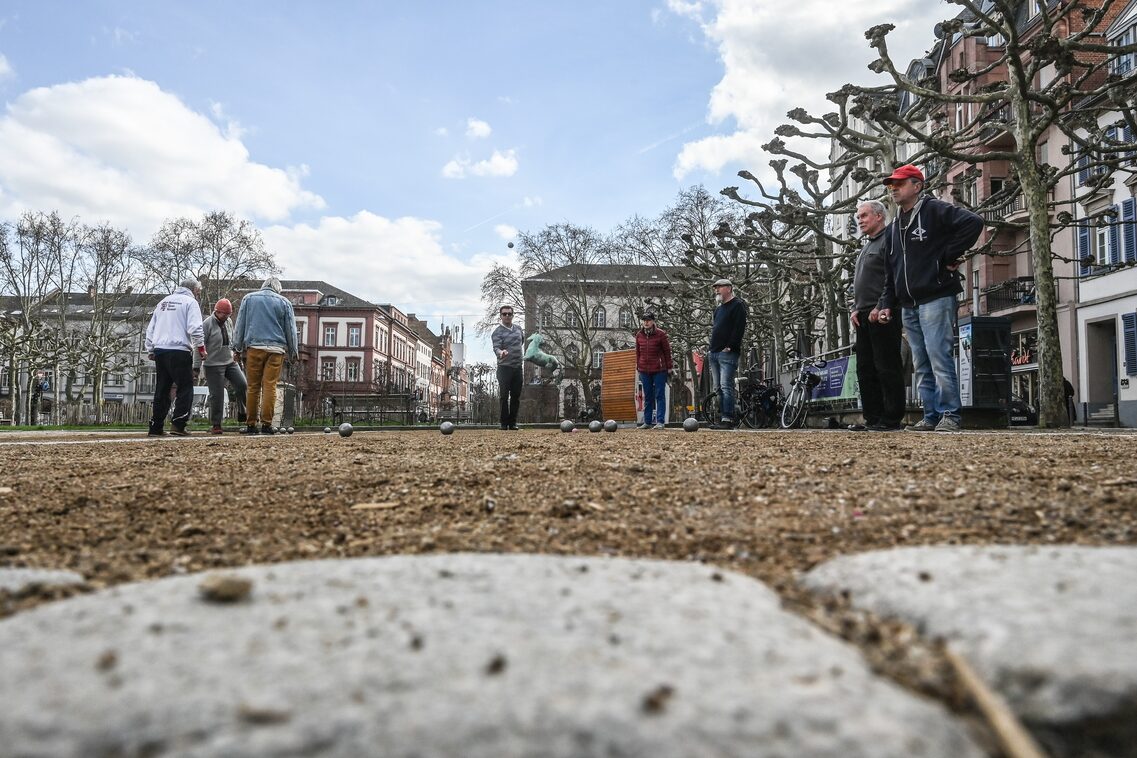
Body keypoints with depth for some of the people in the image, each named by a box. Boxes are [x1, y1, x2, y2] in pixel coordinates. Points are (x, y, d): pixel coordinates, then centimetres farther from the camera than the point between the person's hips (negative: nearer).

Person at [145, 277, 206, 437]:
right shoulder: (190, 302, 0)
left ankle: (156, 427, 13)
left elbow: (150, 329, 21)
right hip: (179, 351, -7)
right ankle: (178, 424, -10)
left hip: (159, 350, 7)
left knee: (162, 390, 12)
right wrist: (201, 348, -4)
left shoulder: (164, 301, 21)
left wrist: (150, 351, 24)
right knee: (185, 388, -1)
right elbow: (195, 328, -13)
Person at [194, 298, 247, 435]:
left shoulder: (229, 322, 9)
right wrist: (196, 367, -10)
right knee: (216, 395, -3)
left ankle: (242, 415, 10)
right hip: (213, 365, -6)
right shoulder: (207, 324, -10)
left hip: (230, 362, 6)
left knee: (242, 385, -7)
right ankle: (215, 425, 7)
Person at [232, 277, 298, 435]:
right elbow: (291, 329, 12)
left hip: (253, 347, 1)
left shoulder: (248, 298, 14)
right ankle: (266, 424, -6)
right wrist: (294, 352, 17)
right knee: (270, 386, -3)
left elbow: (239, 325, 12)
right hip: (276, 349, -1)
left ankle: (251, 425, 6)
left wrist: (238, 347, 14)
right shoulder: (284, 302, 10)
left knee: (253, 387, 4)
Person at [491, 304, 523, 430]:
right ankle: (504, 423, 1)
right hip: (504, 368, -5)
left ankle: (513, 422, 13)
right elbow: (496, 348, -22)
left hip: (517, 367, 5)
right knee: (504, 396, -5)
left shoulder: (518, 328, 10)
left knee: (516, 396, 6)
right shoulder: (497, 332, -8)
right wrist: (500, 352, -43)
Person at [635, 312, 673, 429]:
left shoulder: (661, 334, -4)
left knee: (660, 396, -3)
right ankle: (647, 422, 13)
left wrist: (669, 367, -2)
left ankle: (660, 422, -3)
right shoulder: (639, 335, 8)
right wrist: (638, 367, 11)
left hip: (659, 370, -4)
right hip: (644, 370, 4)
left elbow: (667, 351, -1)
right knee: (647, 397, 9)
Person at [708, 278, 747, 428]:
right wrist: (711, 350, 17)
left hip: (727, 353, -9)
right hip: (714, 353, 9)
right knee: (719, 388, 7)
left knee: (726, 386, -14)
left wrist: (730, 347, -18)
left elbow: (739, 328, -13)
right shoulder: (718, 309, 25)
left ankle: (728, 420, -16)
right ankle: (722, 418, 10)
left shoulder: (738, 305, -2)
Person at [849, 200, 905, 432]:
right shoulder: (867, 246, 25)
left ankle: (891, 420, -6)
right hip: (864, 317, 10)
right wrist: (855, 309, 13)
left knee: (887, 368, -8)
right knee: (865, 369, 8)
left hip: (882, 316, -10)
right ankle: (872, 418, 13)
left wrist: (880, 308, -20)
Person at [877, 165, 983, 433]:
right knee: (922, 366, 7)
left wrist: (949, 255, -12)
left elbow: (973, 223, -15)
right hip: (909, 307, 8)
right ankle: (931, 416, 12)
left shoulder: (935, 210, -1)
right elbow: (890, 272, 22)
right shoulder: (893, 228, 21)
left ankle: (950, 415, -5)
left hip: (936, 300, -7)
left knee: (939, 359, -11)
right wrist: (886, 304, 13)